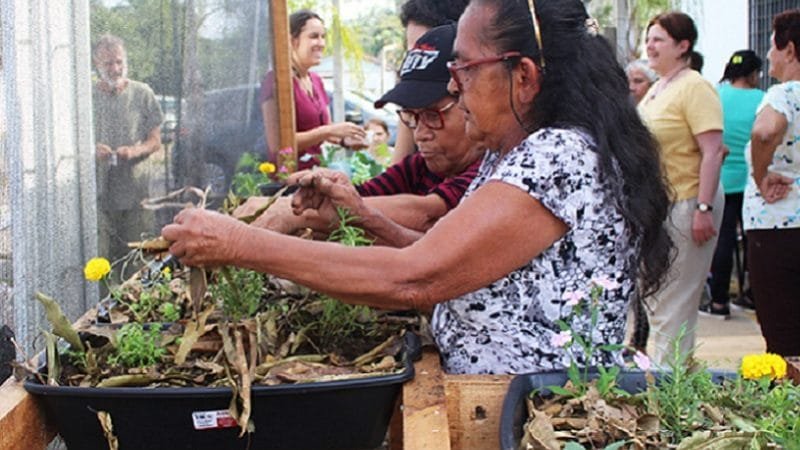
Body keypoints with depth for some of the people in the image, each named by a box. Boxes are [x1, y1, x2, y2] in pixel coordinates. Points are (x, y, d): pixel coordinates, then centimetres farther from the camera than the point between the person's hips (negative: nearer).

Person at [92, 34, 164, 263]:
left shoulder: (142, 94, 4)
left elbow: (155, 141, 5)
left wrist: (135, 151, -16)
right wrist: (93, 149, -15)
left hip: (134, 191, 0)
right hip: (97, 192, 0)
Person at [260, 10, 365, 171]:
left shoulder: (316, 81, 13)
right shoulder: (276, 81, -12)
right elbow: (277, 144, -18)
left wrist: (343, 139, -2)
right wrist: (330, 130, -20)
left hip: (316, 170, 7)